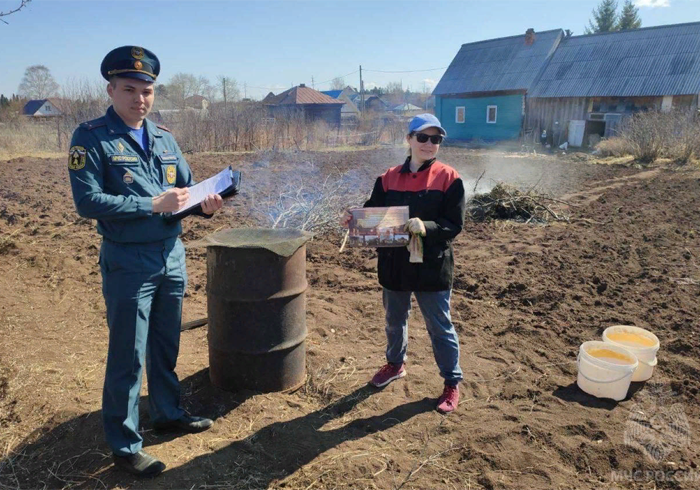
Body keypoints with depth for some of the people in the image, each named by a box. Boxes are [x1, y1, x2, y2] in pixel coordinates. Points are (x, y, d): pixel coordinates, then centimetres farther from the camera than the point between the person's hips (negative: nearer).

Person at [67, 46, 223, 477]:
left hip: (173, 255, 6)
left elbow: (187, 185, 11)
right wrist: (153, 204, -23)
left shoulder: (164, 137, 9)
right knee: (128, 357, 4)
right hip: (128, 263, -6)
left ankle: (168, 413, 39)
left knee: (166, 345, 19)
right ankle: (125, 445, 20)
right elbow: (88, 201, -17)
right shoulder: (92, 138, -8)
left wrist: (205, 204, -11)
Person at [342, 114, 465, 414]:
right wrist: (353, 219, -15)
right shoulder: (389, 178, 2)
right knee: (394, 321, 22)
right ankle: (395, 364, 48)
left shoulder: (449, 178, -9)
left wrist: (426, 227, -29)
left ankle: (452, 383, 28)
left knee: (440, 327, 9)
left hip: (432, 267, -4)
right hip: (394, 265, 4)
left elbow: (455, 225, -12)